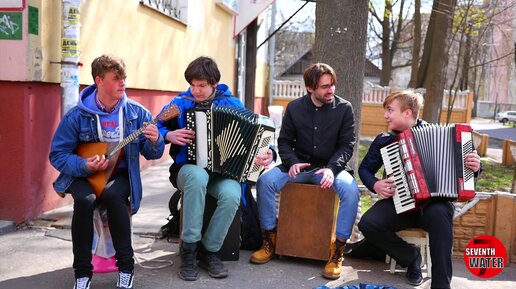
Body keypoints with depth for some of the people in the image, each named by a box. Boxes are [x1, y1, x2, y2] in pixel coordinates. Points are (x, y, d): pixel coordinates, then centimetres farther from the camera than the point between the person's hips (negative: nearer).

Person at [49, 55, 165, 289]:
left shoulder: (137, 113, -4)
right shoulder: (77, 115, -8)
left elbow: (152, 154, -1)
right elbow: (57, 154, -4)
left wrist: (155, 141, -25)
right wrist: (85, 165, -21)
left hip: (120, 175, 0)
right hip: (83, 174, 0)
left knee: (111, 194, -34)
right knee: (85, 200, -33)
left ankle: (126, 267, -19)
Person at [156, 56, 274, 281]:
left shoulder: (232, 104, 3)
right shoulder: (180, 103, 2)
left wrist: (266, 153, -16)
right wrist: (168, 135, -13)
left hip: (223, 170, 1)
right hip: (188, 168, -1)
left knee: (232, 194, -33)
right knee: (198, 176, -38)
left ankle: (209, 251, -10)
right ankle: (189, 248, -24)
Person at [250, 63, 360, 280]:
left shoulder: (344, 108, -4)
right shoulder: (294, 107, 1)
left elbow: (347, 145, -5)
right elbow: (284, 141, 6)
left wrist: (332, 168, -23)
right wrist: (292, 162, -15)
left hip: (330, 167, -2)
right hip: (299, 165, 2)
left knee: (350, 189, -34)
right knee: (265, 181, -24)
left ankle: (337, 251, -20)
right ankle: (270, 242, -8)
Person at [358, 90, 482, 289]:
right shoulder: (384, 140, 6)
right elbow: (365, 168, 17)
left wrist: (474, 167, -16)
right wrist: (375, 185, -4)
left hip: (433, 203, -3)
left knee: (439, 213, -38)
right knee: (368, 223, -24)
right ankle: (411, 257, 1)